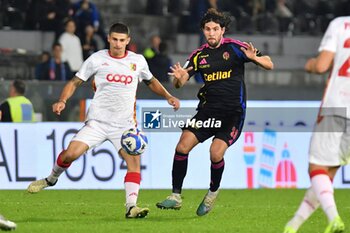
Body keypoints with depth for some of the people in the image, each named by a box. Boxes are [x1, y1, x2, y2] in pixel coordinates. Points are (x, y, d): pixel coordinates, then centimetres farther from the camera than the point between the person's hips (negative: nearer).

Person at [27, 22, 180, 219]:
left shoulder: (138, 61, 6)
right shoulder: (97, 59, -1)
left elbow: (151, 81, 25)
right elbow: (75, 82, 4)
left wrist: (168, 96, 11)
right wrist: (62, 101, -13)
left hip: (125, 124, 1)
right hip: (97, 121, -1)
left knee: (134, 160, -19)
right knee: (71, 153, -15)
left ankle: (131, 206, -20)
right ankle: (52, 179, 15)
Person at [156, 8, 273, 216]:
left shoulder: (234, 48, -5)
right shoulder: (199, 55, 7)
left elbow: (269, 65, -6)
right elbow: (180, 83, 7)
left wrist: (254, 58, -29)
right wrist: (179, 78, -18)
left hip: (233, 111, -4)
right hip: (208, 109, 4)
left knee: (216, 152, -20)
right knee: (182, 146, -11)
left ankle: (213, 192, 8)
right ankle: (176, 196, -1)